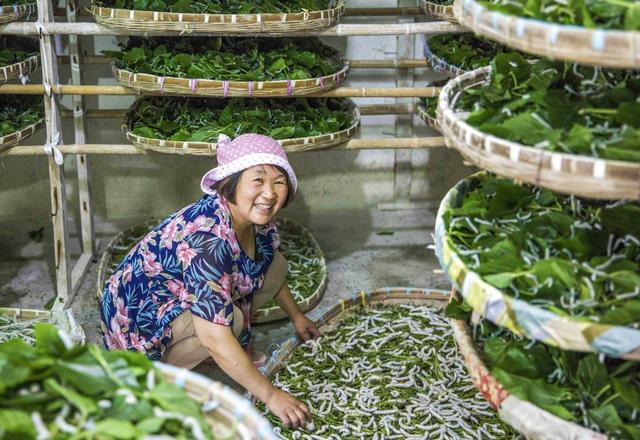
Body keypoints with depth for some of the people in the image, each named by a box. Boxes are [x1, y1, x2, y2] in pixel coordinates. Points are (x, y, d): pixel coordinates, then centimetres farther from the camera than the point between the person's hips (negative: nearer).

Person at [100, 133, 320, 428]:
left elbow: (271, 273, 13)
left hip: (181, 294, 8)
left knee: (273, 264, -1)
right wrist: (270, 395, -33)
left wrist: (296, 315, 21)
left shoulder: (256, 217, -12)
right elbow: (214, 337, -38)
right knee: (230, 320, -32)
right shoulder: (208, 237, -37)